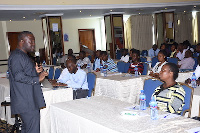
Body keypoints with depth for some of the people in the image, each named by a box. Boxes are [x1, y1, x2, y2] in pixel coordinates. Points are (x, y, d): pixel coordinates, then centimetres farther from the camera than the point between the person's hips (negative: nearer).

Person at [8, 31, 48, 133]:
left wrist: (36, 71, 10)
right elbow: (18, 76, -26)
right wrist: (37, 79, -20)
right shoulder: (17, 56, -14)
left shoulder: (23, 56, 21)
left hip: (30, 101, 11)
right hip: (27, 104, -11)